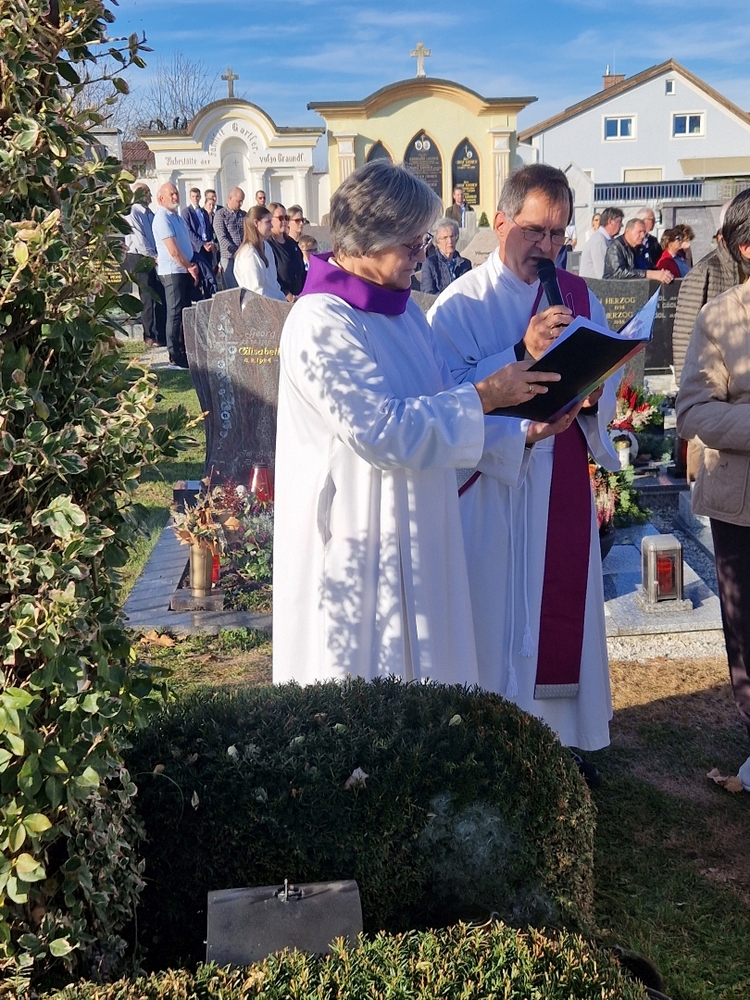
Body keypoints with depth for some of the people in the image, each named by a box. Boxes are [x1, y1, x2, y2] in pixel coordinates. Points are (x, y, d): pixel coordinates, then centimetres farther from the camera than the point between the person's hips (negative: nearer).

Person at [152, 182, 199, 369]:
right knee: (175, 313, -7)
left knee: (184, 312, 13)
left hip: (185, 270, 9)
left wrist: (191, 266, 5)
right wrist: (190, 268, -9)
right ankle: (175, 357, -5)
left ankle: (183, 351, 22)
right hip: (172, 271, -9)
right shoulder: (162, 218, -13)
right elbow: (173, 251, -18)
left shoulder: (177, 216, 15)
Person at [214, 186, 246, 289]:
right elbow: (222, 237, -8)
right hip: (229, 257, -4)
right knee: (231, 288, -4)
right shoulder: (220, 214, 0)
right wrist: (236, 252, -18)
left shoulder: (244, 215, 14)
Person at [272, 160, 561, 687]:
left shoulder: (403, 309, 9)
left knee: (424, 673, 16)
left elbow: (441, 401, 12)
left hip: (417, 540, 8)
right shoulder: (321, 323, -19)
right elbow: (381, 429, -26)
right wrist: (483, 396, -20)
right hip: (358, 549, -8)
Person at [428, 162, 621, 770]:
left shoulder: (580, 297, 8)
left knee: (565, 613, 12)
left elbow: (609, 387, 6)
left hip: (566, 489, 5)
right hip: (495, 489, -5)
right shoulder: (463, 303, -7)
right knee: (498, 614, 3)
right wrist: (522, 352, -26)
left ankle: (567, 738, 28)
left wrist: (593, 397, -17)